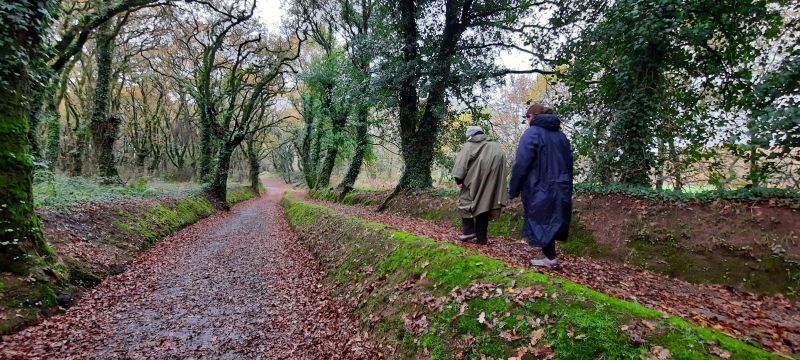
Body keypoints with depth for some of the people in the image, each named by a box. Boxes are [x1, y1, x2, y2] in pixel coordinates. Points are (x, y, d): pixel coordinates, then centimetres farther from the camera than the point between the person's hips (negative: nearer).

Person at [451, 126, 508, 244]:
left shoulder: (469, 146, 3)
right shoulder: (495, 146, 16)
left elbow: (461, 162, -9)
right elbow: (502, 157, 4)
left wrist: (459, 179, -10)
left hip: (475, 180, -4)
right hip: (491, 181, 4)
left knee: (465, 201, 9)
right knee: (483, 204, 10)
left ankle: (469, 231, -2)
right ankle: (482, 237, 10)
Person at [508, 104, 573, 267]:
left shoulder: (532, 133, -11)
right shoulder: (561, 135, 12)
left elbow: (521, 165, -16)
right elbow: (569, 164, 15)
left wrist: (513, 190, -8)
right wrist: (567, 189, 21)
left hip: (540, 190, -7)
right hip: (561, 190, 7)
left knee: (540, 223, 6)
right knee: (553, 222, 14)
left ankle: (551, 258, 11)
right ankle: (550, 256, 18)